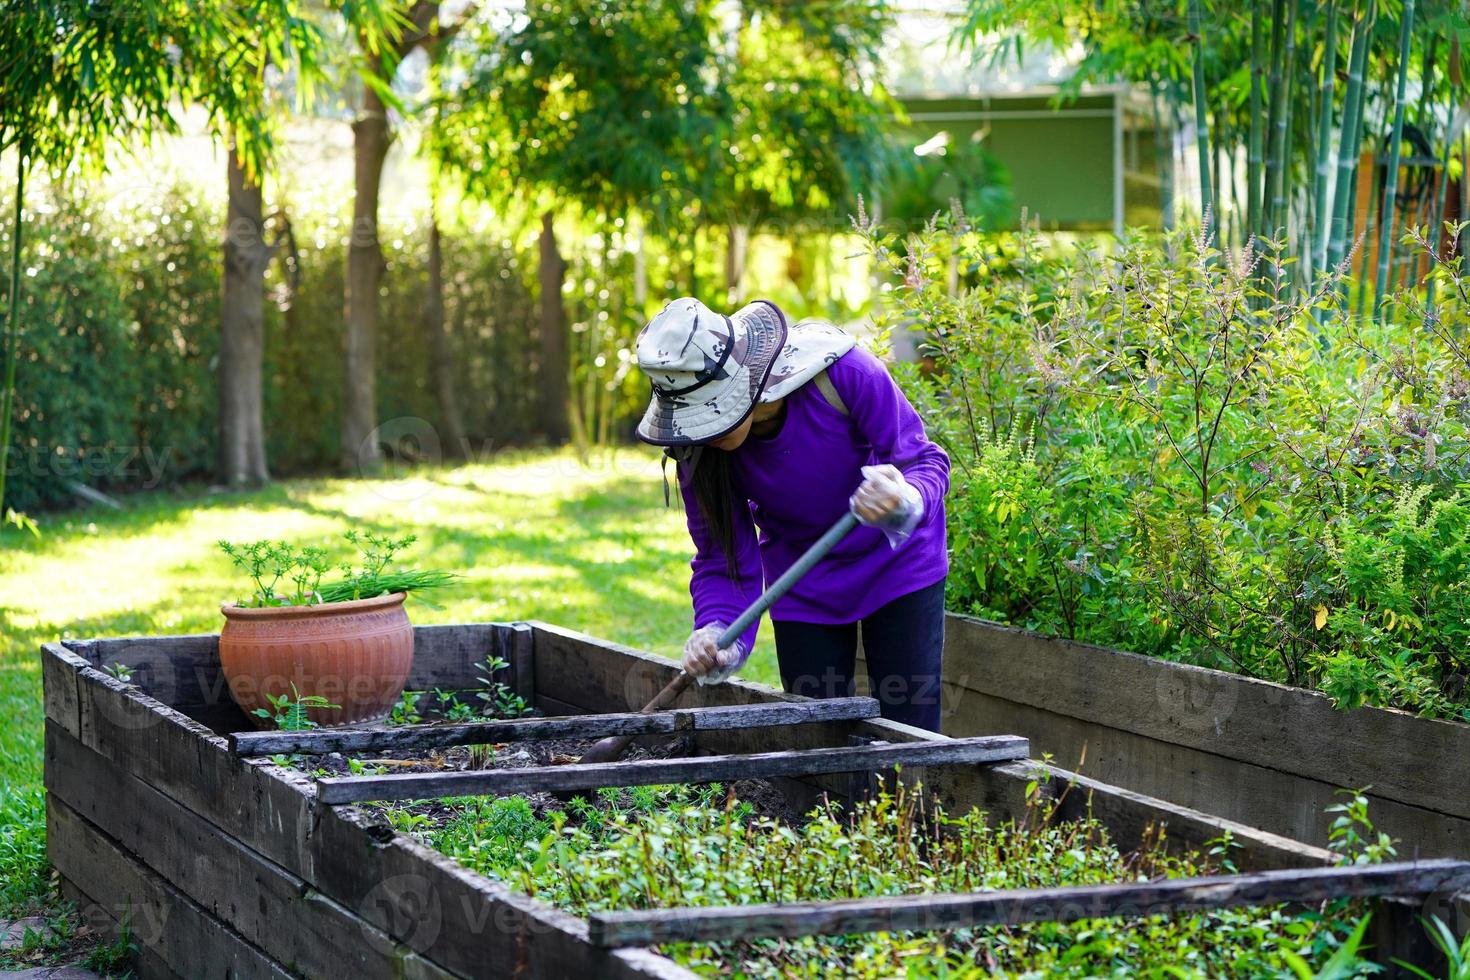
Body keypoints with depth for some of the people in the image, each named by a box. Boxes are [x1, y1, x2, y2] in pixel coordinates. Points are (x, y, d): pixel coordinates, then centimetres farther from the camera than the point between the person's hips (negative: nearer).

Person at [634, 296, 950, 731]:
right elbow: (720, 555, -15)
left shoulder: (844, 372, -32)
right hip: (805, 590, 2)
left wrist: (906, 502, -46)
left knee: (910, 739, -2)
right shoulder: (696, 445, -22)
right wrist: (717, 632, -34)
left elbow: (924, 460, -23)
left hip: (897, 561, -2)